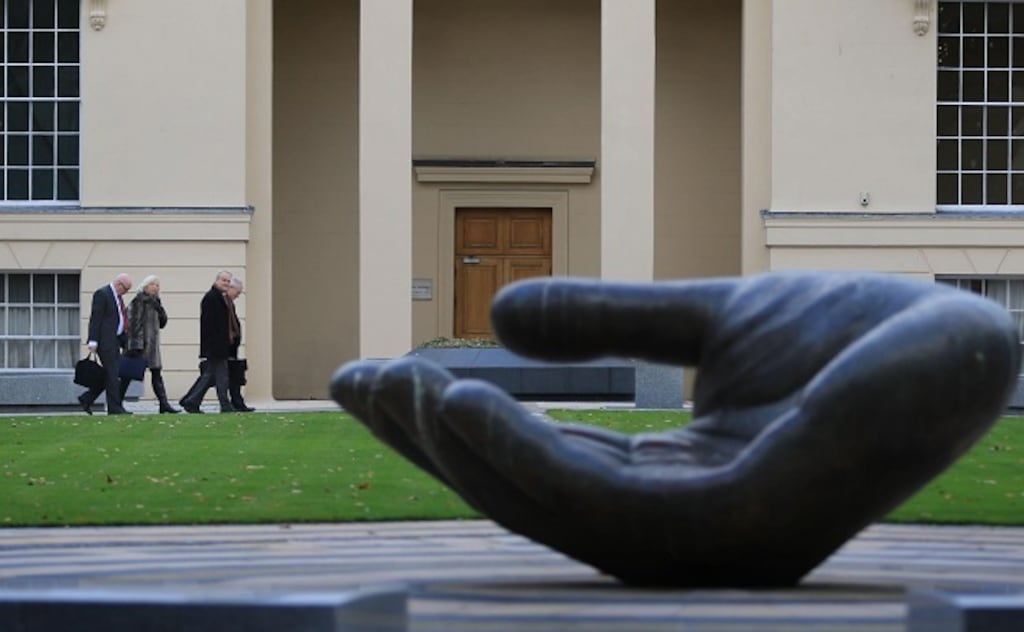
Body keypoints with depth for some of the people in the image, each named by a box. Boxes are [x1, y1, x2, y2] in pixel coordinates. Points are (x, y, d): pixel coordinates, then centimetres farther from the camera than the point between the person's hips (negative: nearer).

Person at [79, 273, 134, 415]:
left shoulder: (118, 297, 19)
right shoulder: (102, 294, -9)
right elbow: (95, 318, -14)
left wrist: (127, 341, 18)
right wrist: (93, 341, -20)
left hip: (115, 340, 9)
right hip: (105, 340, -9)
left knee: (111, 374, 9)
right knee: (112, 374, -7)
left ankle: (86, 399, 17)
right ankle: (114, 408, -4)